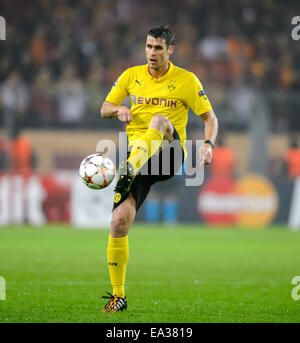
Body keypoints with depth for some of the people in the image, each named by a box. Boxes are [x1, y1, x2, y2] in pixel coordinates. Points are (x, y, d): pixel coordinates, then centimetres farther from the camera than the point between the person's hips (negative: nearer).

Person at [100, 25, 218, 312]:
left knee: (160, 120, -35)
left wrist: (208, 144, -13)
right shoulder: (131, 76, 12)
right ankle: (118, 295, -1)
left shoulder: (186, 80, 4)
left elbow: (210, 117, 6)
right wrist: (118, 110, -8)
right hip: (136, 154, 3)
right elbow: (104, 110, 15)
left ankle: (128, 172, -55)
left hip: (170, 155, -2)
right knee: (119, 220, -13)